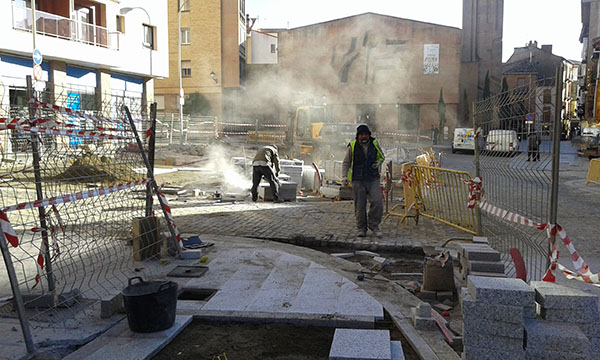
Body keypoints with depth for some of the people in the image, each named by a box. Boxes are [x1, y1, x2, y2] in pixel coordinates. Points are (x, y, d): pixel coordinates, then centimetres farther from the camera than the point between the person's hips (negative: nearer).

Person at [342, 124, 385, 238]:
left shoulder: (375, 144, 4)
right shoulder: (352, 146, 0)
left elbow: (381, 156, 20)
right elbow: (346, 163, 8)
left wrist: (379, 162, -2)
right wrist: (345, 175, -5)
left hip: (373, 179, 1)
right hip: (358, 180, -1)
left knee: (377, 202, -11)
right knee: (360, 205, 1)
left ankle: (374, 225, 7)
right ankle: (361, 228, 16)